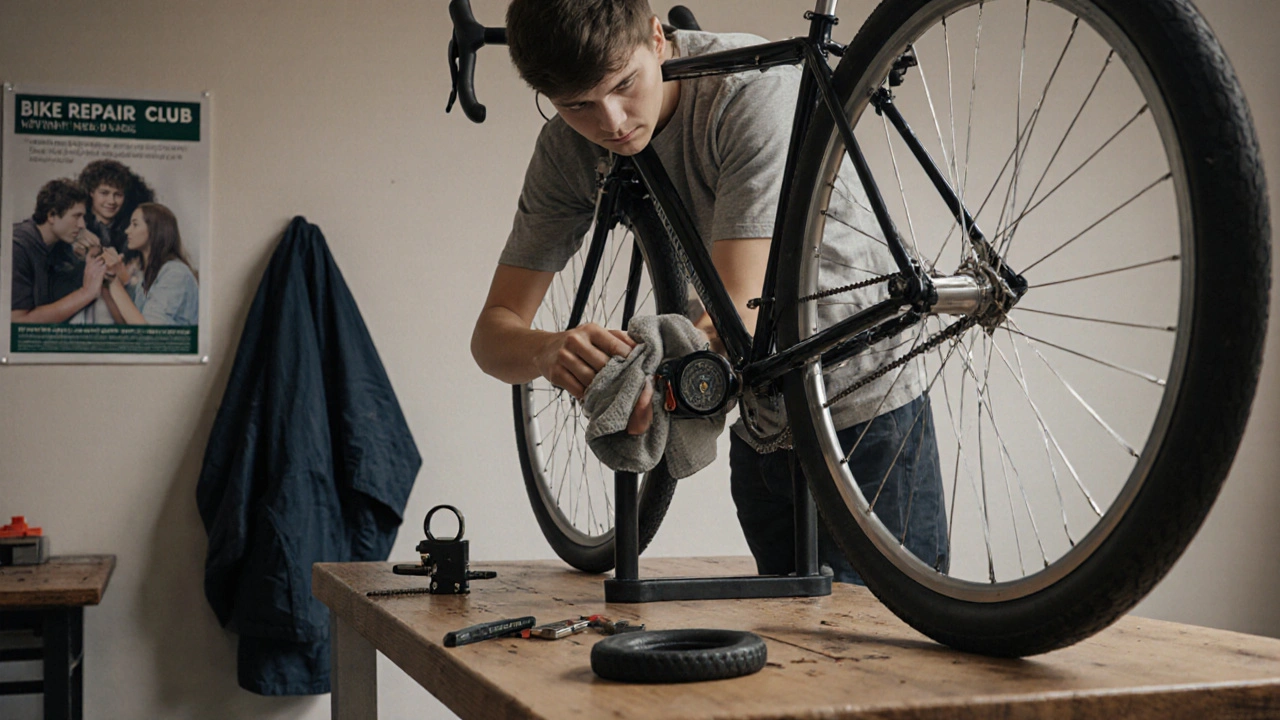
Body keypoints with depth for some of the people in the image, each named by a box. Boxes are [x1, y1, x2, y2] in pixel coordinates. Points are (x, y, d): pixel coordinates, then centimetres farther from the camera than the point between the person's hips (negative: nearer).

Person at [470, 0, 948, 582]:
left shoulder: (754, 86, -25)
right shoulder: (567, 151, -8)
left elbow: (741, 310, -31)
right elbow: (494, 332, -11)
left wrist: (654, 377, -51)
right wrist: (552, 351, -35)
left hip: (865, 413, -5)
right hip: (759, 426, 5)